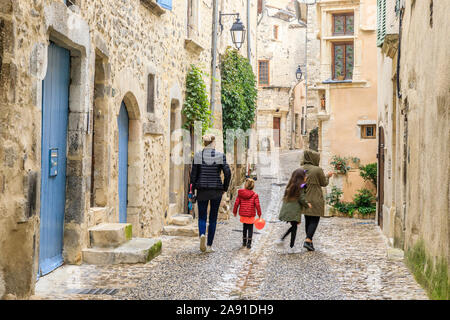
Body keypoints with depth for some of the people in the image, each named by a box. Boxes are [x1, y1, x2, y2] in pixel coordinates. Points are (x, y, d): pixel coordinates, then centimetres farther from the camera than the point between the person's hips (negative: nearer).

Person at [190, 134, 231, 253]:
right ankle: (209, 246, 11)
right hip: (216, 190, 0)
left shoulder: (198, 156, -2)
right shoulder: (220, 155, -5)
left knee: (202, 216, 11)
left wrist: (193, 190, 6)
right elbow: (227, 173, -10)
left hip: (202, 189, 1)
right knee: (213, 218, 10)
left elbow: (193, 174, -2)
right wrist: (225, 188, 3)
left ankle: (202, 234, -19)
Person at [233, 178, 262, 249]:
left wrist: (235, 211, 12)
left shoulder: (240, 194, -4)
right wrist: (259, 214, -1)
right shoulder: (255, 195, -9)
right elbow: (257, 205, -11)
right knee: (250, 228, 6)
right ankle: (248, 243, 1)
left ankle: (244, 241, 28)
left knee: (245, 227, 21)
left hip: (243, 214, 3)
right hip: (251, 215, -3)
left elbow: (236, 203, -1)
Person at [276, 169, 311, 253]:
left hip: (286, 210, 6)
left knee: (293, 226, 20)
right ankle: (291, 248, 5)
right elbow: (302, 199, -11)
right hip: (294, 211, -6)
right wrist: (307, 205, 5)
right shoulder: (301, 187, -8)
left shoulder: (290, 186, 12)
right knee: (294, 227, 3)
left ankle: (281, 239, 10)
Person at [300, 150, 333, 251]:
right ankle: (308, 240, -14)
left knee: (308, 220, 15)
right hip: (315, 199, -5)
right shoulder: (318, 170, -13)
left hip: (304, 199, 5)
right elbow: (324, 183, -2)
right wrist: (328, 176, 16)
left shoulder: (300, 169, 2)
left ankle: (309, 240, 18)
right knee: (314, 220, 0)